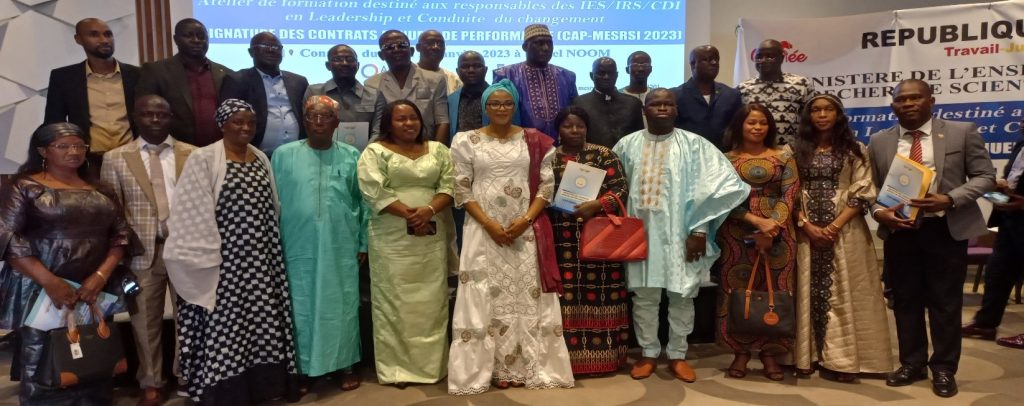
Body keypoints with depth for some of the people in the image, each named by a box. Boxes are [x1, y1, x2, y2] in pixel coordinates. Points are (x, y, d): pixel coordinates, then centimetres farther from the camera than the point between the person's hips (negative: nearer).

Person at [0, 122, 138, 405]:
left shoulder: (100, 191, 13)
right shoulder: (23, 187, 0)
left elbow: (120, 235, 7)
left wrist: (101, 275, -9)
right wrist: (49, 281, -18)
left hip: (94, 291, 4)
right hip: (42, 292, -3)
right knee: (43, 368, 0)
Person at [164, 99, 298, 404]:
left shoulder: (261, 159, 10)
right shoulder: (203, 159, -7)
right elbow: (194, 214, -11)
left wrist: (272, 249, 14)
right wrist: (205, 257, -13)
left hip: (260, 257, 6)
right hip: (224, 260, -5)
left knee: (260, 321, 9)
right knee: (224, 324, 0)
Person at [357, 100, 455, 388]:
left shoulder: (438, 150, 12)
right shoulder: (375, 152, 2)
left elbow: (449, 185, 3)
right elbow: (374, 191, -10)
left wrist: (429, 210, -15)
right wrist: (409, 213, -17)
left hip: (433, 238, 3)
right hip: (393, 240, -3)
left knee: (432, 300, 7)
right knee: (395, 300, 1)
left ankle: (431, 363, 17)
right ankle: (396, 366, 10)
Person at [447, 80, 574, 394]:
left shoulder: (535, 141, 6)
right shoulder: (467, 141, 3)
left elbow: (547, 186, 3)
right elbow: (462, 190, 0)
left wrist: (526, 220, -11)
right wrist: (489, 224, -11)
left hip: (527, 232, 1)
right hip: (483, 231, 0)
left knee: (528, 296, 2)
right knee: (487, 297, 0)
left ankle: (528, 367, 14)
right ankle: (496, 368, 10)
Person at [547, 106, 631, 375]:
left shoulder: (604, 155, 5)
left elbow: (620, 188, -4)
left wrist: (595, 205, -18)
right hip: (562, 240, 1)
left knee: (598, 294, 0)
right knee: (565, 295, 1)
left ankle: (601, 355, 11)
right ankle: (567, 356, 10)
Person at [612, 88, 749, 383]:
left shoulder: (694, 145, -1)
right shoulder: (628, 145, 6)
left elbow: (718, 185, -6)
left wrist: (699, 229, -12)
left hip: (680, 233, -1)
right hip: (641, 232, 2)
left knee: (682, 296, 6)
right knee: (644, 295, 7)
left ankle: (677, 356, 21)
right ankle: (649, 354, 21)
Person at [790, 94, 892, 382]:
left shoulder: (855, 150, 5)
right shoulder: (798, 150, 8)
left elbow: (863, 193, -2)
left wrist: (835, 226, -13)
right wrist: (807, 226, -10)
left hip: (845, 232, -1)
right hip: (806, 232, 1)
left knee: (843, 293, 0)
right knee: (810, 291, 3)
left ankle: (842, 358, 6)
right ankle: (810, 354, 10)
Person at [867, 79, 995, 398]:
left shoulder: (962, 132, -1)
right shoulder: (879, 141, 5)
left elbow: (985, 177, -2)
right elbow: (871, 187, 8)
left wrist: (950, 200, -18)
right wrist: (879, 212, -12)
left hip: (947, 229, -2)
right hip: (898, 231, 2)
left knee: (946, 302, 6)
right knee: (905, 300, 11)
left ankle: (943, 369, 20)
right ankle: (912, 364, 25)